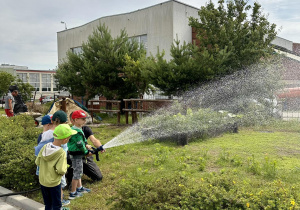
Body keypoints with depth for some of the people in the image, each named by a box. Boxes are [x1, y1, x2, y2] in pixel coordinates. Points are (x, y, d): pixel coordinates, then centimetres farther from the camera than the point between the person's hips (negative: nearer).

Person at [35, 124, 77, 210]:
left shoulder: (45, 147, -9)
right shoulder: (61, 153, -24)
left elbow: (37, 162, 0)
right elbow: (61, 170, -27)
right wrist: (65, 168, -6)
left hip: (42, 181, 5)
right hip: (54, 183, -5)